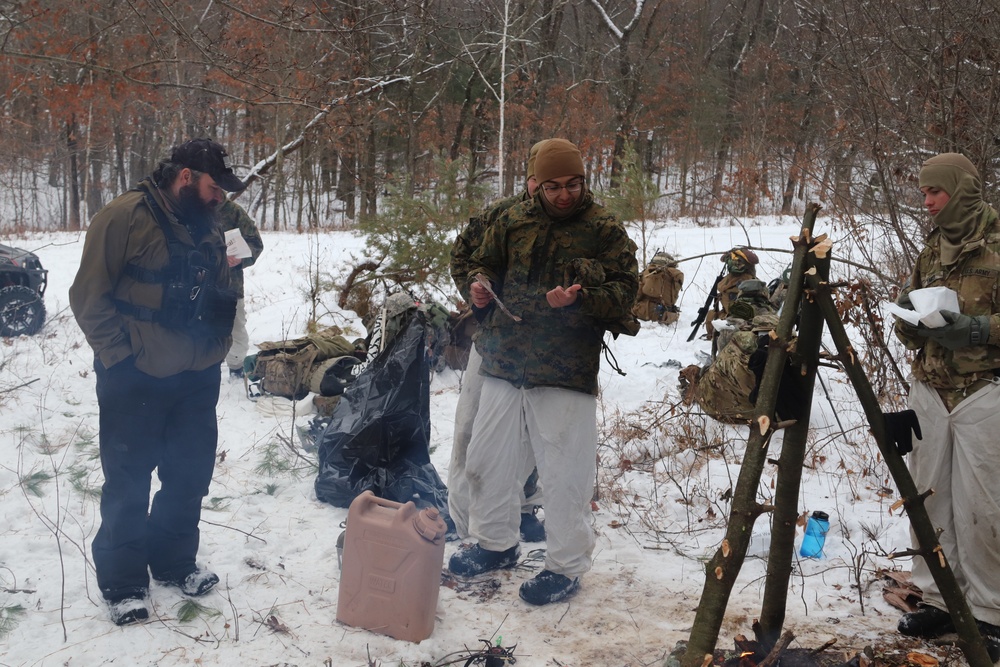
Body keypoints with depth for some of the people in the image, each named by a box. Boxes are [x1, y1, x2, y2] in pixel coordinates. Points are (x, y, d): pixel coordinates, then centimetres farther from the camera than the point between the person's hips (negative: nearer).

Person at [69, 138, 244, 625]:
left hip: (197, 378, 7)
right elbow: (89, 296, -13)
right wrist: (120, 355, -15)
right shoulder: (125, 217, -13)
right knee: (128, 482, 5)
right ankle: (122, 582, 19)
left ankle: (173, 562, 34)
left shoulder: (209, 230, 9)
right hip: (136, 380, -7)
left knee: (190, 474, 16)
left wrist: (216, 345, 9)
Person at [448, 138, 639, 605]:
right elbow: (484, 264, 23)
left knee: (564, 472, 0)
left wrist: (579, 299, -25)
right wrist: (480, 285, 0)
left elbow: (624, 292, -8)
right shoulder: (512, 222, 10)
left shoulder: (604, 231, -2)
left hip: (565, 373, -5)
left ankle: (565, 566, 17)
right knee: (487, 458, 15)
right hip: (505, 363, 5)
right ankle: (496, 543, 36)